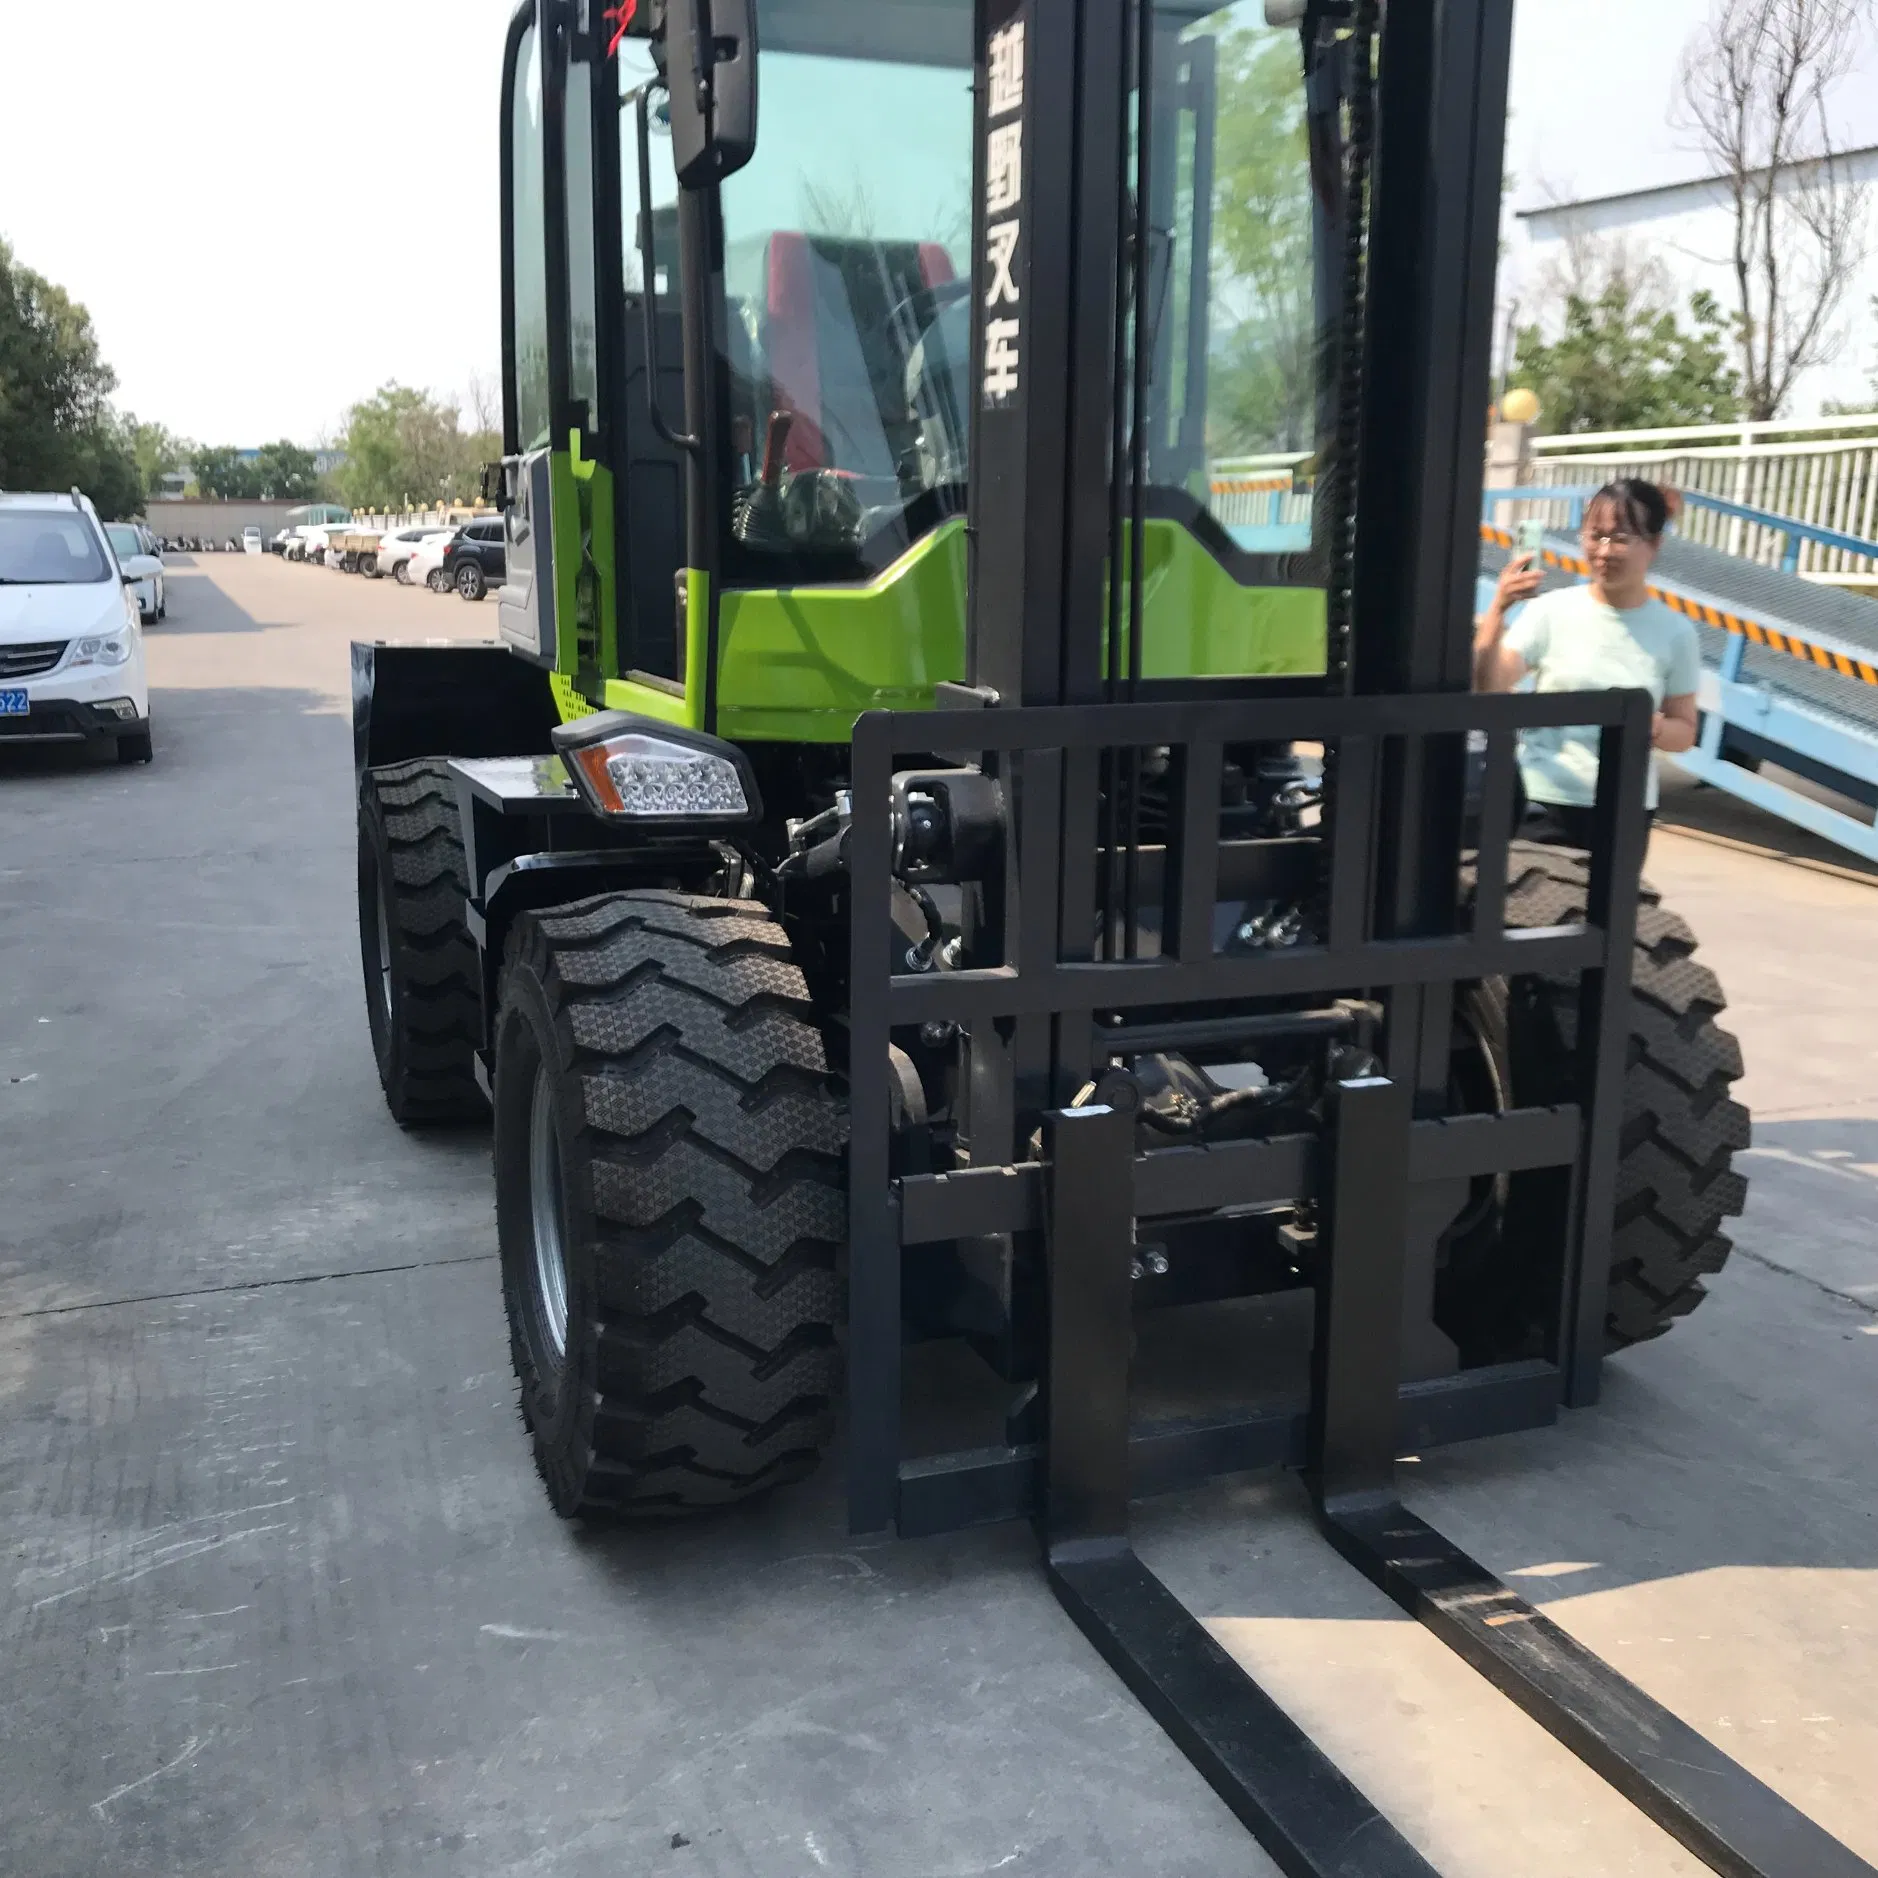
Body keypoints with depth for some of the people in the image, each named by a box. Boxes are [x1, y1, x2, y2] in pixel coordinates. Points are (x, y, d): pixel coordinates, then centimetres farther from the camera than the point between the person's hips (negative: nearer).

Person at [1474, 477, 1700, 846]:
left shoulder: (1675, 632, 1)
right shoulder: (1552, 610, -5)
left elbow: (1684, 730, 8)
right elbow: (1488, 688, -14)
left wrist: (1652, 728, -15)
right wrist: (1497, 611, -27)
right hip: (1543, 803, -2)